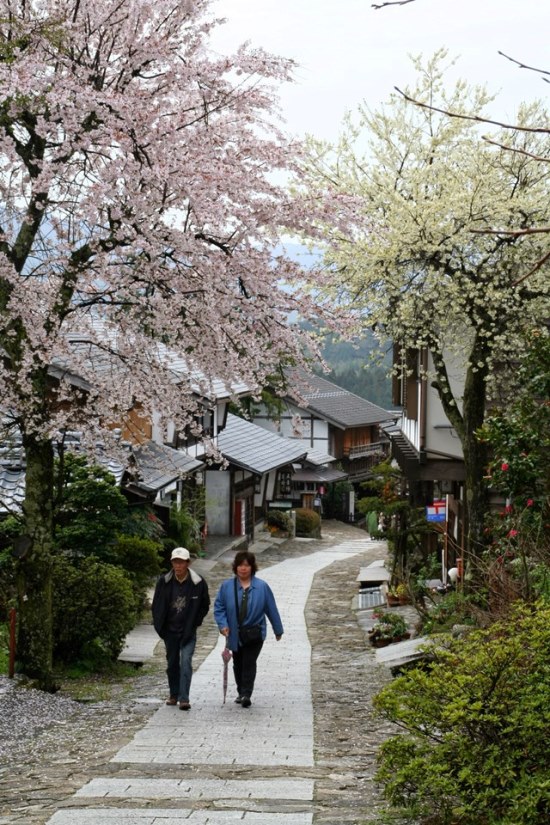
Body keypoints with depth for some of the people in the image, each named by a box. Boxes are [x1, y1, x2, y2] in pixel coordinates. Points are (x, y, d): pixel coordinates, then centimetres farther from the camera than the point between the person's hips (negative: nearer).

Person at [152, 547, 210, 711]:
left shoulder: (198, 583, -9)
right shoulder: (164, 582, -5)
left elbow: (205, 606, 5)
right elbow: (156, 606, 7)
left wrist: (194, 623, -1)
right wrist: (160, 625, 1)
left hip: (188, 631, -3)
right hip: (170, 631, 3)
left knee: (186, 662, -13)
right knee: (172, 663, 12)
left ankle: (184, 699, -15)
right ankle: (174, 695, 27)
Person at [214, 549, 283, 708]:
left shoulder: (262, 587, -6)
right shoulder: (226, 586, -5)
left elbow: (271, 609, 0)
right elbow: (219, 607, -1)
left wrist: (278, 630, 6)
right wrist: (223, 625, -15)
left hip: (255, 633, -2)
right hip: (235, 634, 2)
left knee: (249, 663, -10)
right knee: (238, 664, 14)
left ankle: (246, 694, -10)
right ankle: (241, 692, 30)